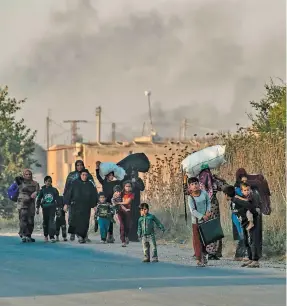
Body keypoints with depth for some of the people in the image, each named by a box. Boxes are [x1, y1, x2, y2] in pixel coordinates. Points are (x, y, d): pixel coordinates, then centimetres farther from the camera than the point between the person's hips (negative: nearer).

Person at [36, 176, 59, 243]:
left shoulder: (54, 190, 4)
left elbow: (57, 199, 9)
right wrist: (37, 208, 4)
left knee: (52, 221, -13)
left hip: (52, 207, -1)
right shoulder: (42, 190, 5)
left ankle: (52, 236, -18)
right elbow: (39, 199, 8)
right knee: (45, 222, 8)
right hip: (45, 207, 1)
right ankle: (46, 235, 23)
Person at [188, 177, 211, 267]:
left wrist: (208, 211, -7)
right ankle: (198, 259, 1)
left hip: (205, 219, 4)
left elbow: (208, 202, 9)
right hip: (196, 221, -4)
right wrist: (202, 217, -23)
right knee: (197, 240, -4)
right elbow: (193, 211, -18)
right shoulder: (190, 198, -13)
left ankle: (204, 255, 33)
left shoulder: (204, 193, -3)